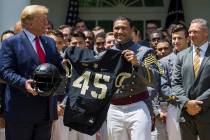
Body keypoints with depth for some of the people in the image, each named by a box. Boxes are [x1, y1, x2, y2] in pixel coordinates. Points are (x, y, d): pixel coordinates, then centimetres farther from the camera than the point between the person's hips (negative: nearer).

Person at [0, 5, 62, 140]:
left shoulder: (50, 42, 16)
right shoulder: (11, 42, -5)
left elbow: (58, 66, 18)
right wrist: (23, 83, -29)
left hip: (46, 107, 7)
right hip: (21, 108, -6)